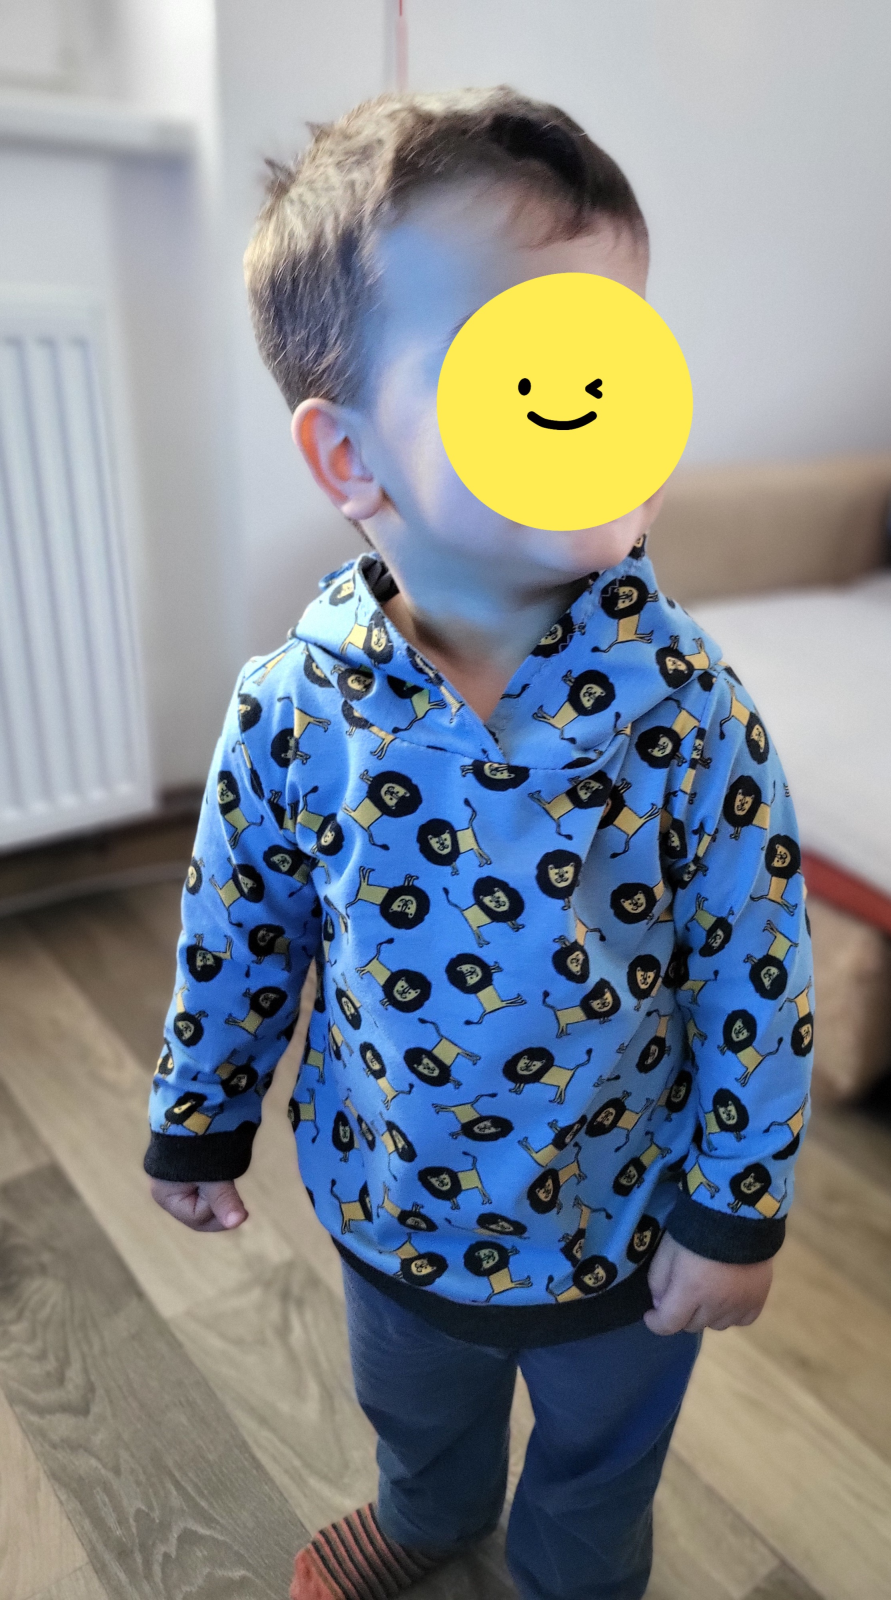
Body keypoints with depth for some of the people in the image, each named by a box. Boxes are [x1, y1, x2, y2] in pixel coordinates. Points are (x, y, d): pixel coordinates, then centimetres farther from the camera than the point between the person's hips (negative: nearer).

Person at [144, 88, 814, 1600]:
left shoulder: (686, 704, -25)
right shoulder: (291, 707, -21)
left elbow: (756, 969, -16)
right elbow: (236, 934, -6)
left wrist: (738, 1208, -11)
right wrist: (198, 1121, 4)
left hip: (621, 1217, -1)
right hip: (390, 1199, 2)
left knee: (600, 1458, 30)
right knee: (415, 1411, 34)